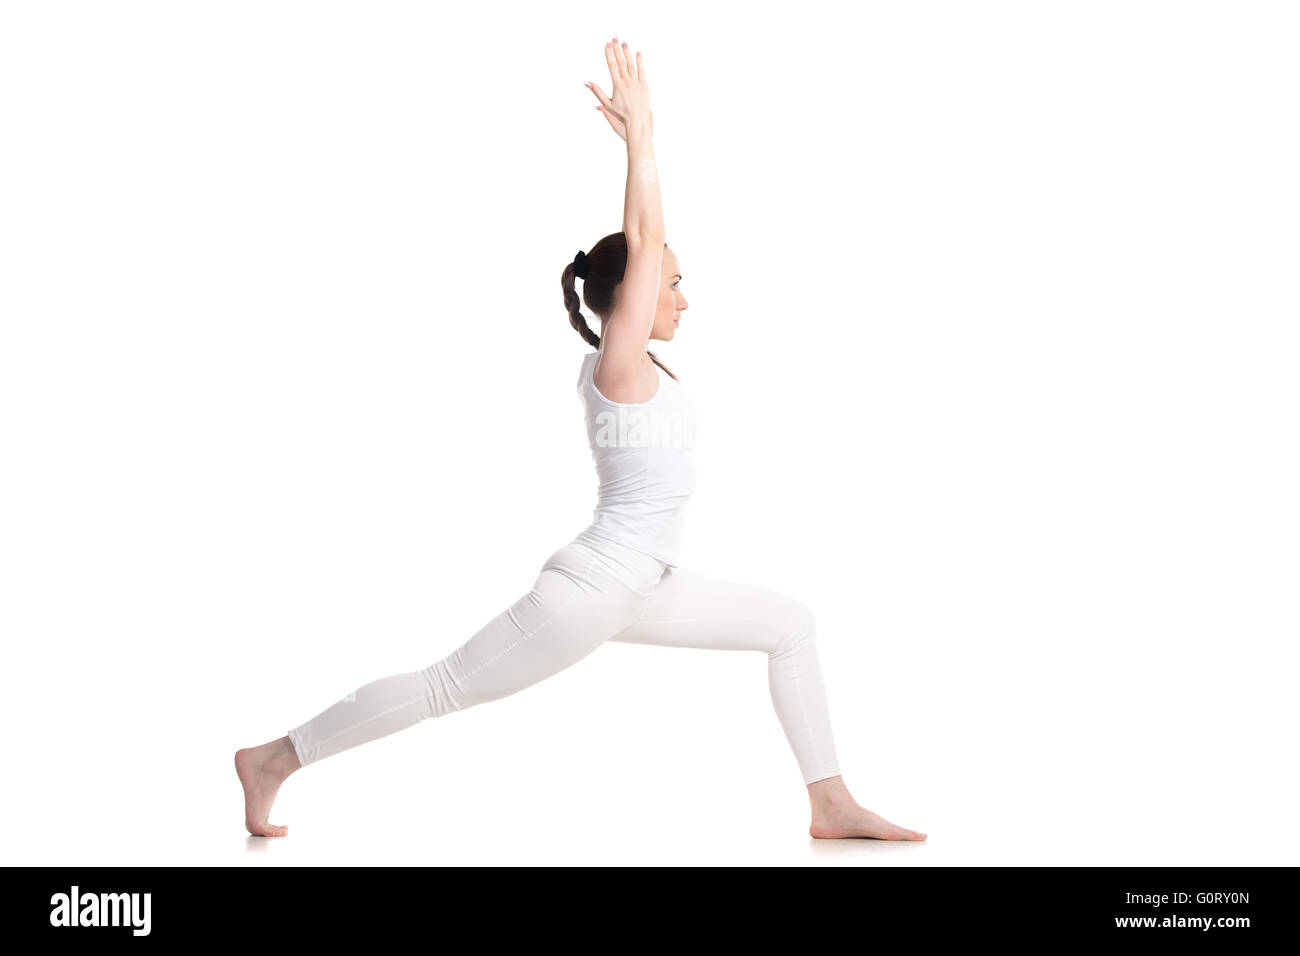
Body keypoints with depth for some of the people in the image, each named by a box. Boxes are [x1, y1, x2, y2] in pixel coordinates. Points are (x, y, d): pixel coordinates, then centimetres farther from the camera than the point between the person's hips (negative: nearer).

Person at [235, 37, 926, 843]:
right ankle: (272, 761, 12)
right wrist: (641, 131, -17)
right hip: (592, 590, -9)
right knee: (446, 686, -1)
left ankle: (832, 804, 8)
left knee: (790, 625, 7)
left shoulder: (636, 363, 8)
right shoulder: (617, 367, -15)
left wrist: (641, 137, 11)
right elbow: (642, 240, -22)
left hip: (639, 589, 9)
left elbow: (642, 239, 13)